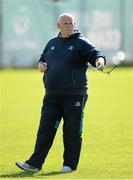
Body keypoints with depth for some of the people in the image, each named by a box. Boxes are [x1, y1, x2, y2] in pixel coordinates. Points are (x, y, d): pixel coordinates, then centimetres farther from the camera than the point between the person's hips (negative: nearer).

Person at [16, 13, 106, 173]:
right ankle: (35, 163, 1)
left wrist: (100, 61, -38)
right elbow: (42, 59, 27)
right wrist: (41, 65, 3)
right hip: (51, 96, 5)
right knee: (45, 129, 2)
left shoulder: (81, 43, -1)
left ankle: (70, 164, 11)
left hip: (74, 95, -5)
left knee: (72, 131, 1)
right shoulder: (52, 43, 16)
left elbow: (96, 54, -15)